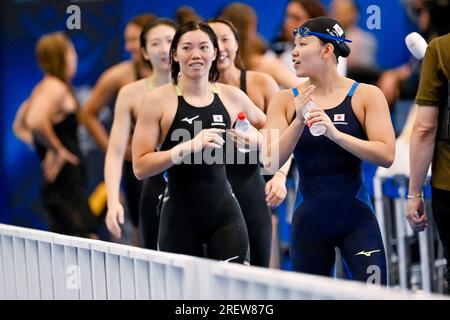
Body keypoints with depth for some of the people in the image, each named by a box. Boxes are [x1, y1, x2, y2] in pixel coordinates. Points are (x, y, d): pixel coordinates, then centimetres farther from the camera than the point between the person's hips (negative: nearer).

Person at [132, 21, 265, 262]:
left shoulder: (232, 97, 6)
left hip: (225, 215, 2)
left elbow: (267, 127, 25)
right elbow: (140, 167, -10)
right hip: (180, 218, -2)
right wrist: (189, 146, -20)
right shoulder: (157, 100, -4)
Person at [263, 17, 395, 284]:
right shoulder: (286, 101, 2)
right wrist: (299, 121, -18)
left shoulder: (366, 96, -3)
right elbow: (270, 162, -5)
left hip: (356, 218, -2)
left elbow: (386, 156, -12)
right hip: (310, 219, 2)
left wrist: (335, 133, -24)